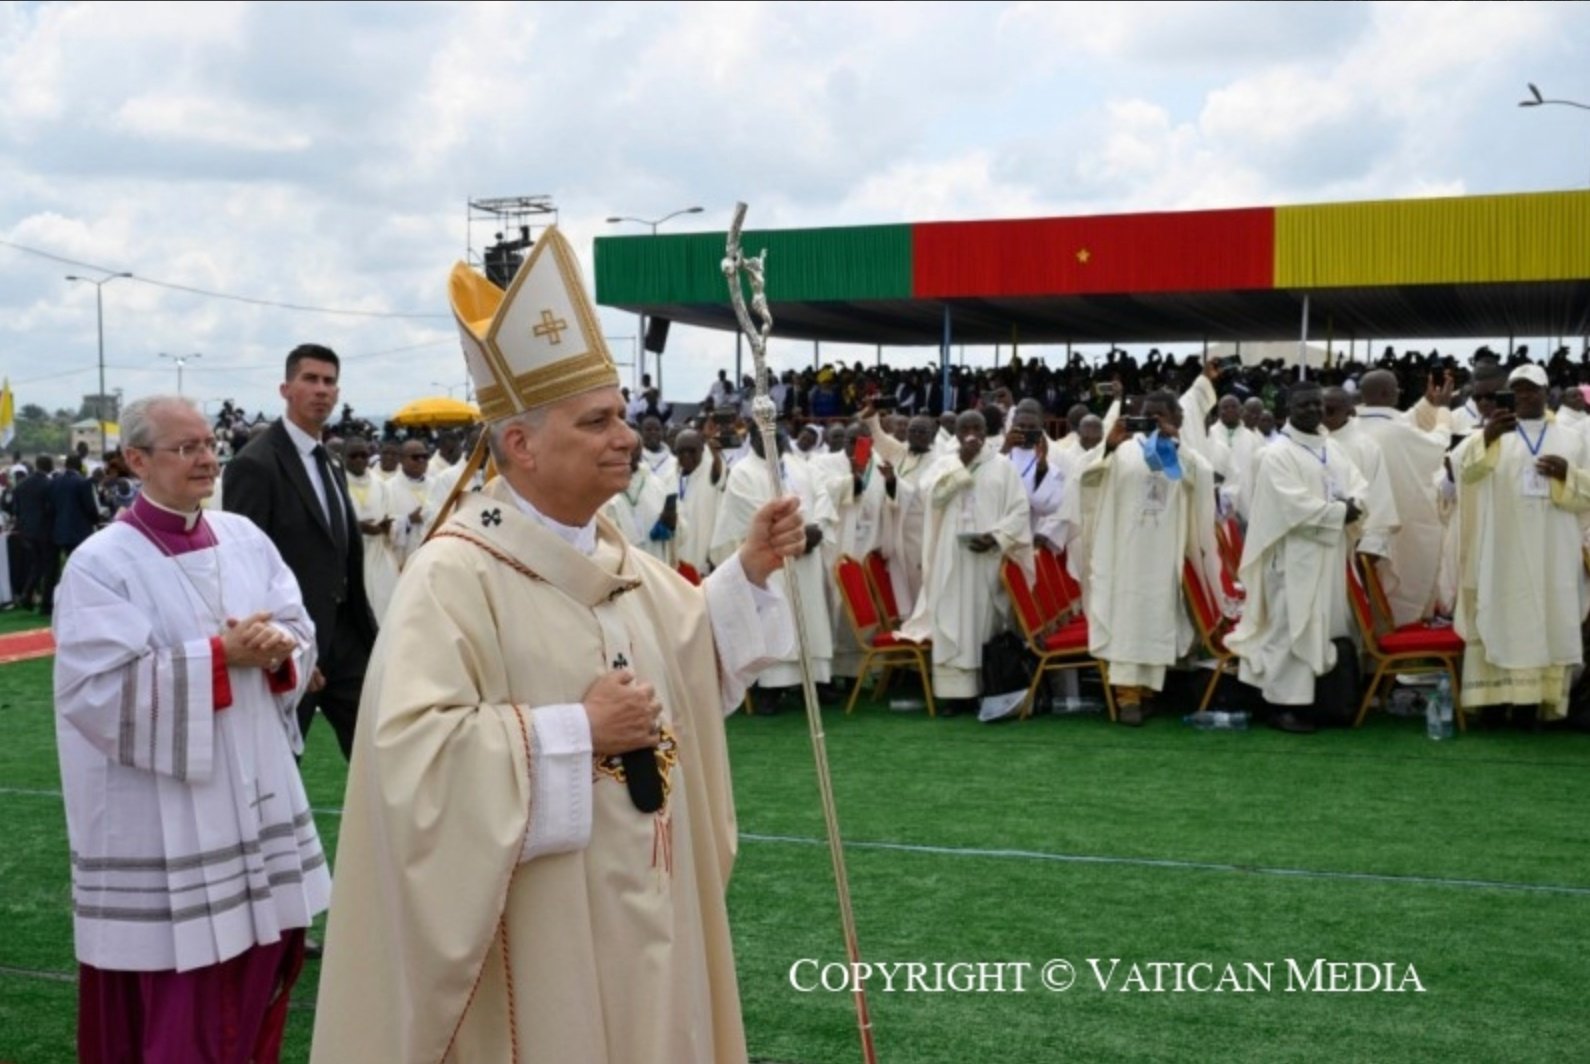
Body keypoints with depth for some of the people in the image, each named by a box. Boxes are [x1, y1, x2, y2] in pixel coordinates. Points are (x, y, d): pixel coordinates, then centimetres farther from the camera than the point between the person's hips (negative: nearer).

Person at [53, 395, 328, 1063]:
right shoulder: (101, 563, -11)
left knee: (260, 960, 15)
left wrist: (278, 648, -15)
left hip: (254, 796, 6)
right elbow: (100, 688, -18)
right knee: (175, 993, 1)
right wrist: (220, 655, -19)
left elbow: (300, 629, 9)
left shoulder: (244, 539, 7)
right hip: (162, 817, -6)